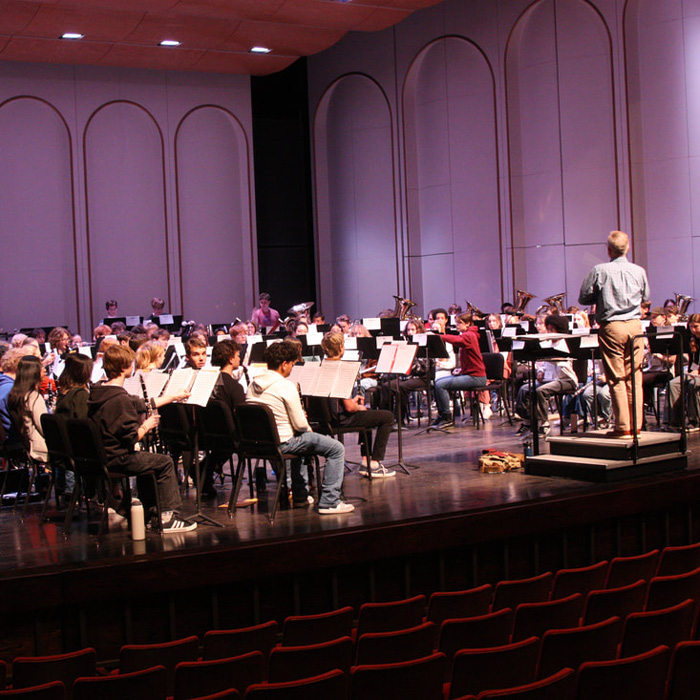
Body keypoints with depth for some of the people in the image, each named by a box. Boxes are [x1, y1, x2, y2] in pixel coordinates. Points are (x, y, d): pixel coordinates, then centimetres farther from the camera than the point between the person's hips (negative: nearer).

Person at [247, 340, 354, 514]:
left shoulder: (253, 384, 4)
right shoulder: (286, 386, -19)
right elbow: (300, 425, -17)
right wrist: (309, 429, 6)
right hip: (282, 443, -9)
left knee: (301, 440, 39)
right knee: (337, 448, -1)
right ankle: (329, 502, -3)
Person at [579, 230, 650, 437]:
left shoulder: (599, 271, -7)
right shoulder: (639, 271, 2)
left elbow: (583, 298, 1)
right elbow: (646, 297, 17)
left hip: (611, 327, -3)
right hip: (635, 326, 3)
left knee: (616, 378, 0)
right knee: (634, 377, 9)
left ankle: (623, 426, 0)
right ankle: (636, 424, 12)